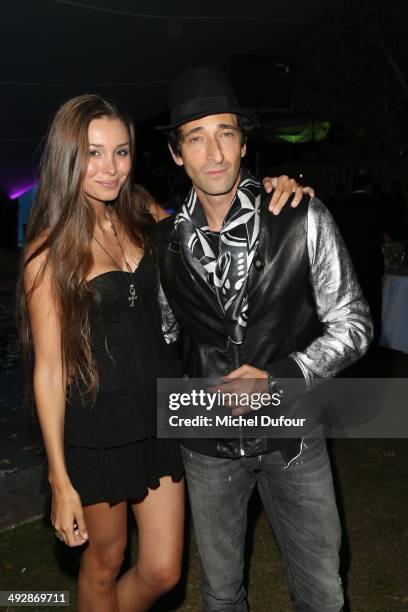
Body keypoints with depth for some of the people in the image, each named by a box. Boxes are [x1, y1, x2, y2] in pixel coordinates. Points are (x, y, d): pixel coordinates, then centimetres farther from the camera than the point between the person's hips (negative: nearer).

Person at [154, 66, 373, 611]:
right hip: (208, 444, 2)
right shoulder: (165, 240, -4)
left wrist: (278, 376, -20)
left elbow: (352, 324, -8)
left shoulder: (303, 220, -13)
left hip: (292, 439, -1)